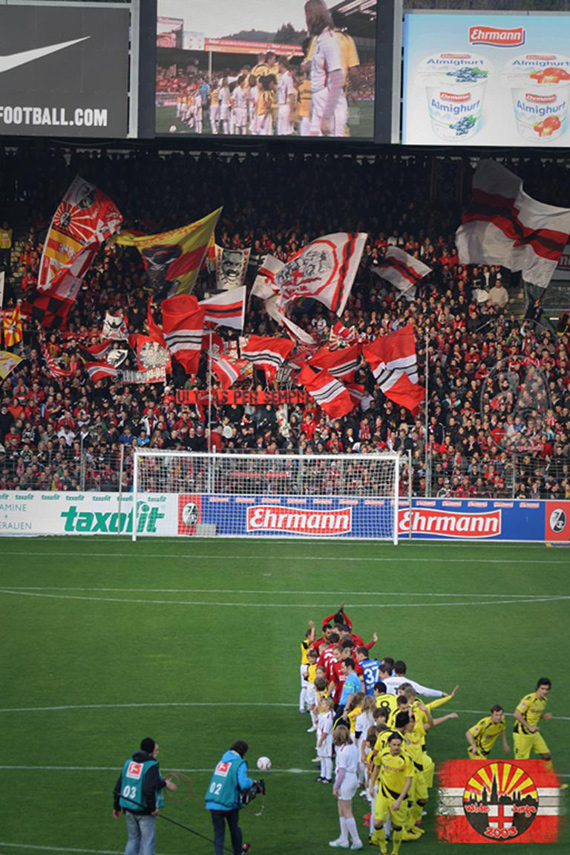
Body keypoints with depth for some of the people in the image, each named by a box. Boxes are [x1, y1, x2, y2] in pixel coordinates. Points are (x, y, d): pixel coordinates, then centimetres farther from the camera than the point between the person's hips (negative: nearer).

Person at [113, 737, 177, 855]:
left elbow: (119, 786, 9)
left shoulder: (129, 762, 6)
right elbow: (148, 789, -27)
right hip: (144, 810, -6)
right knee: (147, 842, 2)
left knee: (133, 840, 19)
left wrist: (116, 806, 19)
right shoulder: (151, 765, -15)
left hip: (129, 809, 6)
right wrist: (153, 808, -16)